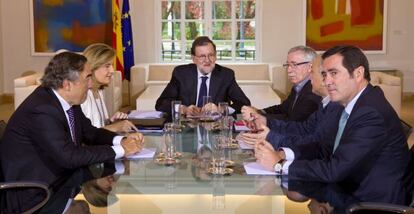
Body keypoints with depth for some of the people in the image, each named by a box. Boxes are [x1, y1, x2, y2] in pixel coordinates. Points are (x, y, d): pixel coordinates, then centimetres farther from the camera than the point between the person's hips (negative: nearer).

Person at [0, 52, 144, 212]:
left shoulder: (68, 100, -1)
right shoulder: (41, 110, -25)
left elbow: (89, 132, 11)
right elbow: (68, 156, -29)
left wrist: (121, 140, -7)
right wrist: (119, 150, -22)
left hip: (60, 177, 8)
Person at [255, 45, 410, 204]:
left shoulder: (372, 114, -25)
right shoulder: (349, 104, 3)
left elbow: (334, 170, -26)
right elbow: (319, 145, 6)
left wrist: (279, 164, -18)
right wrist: (281, 154, -10)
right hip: (348, 190, 7)